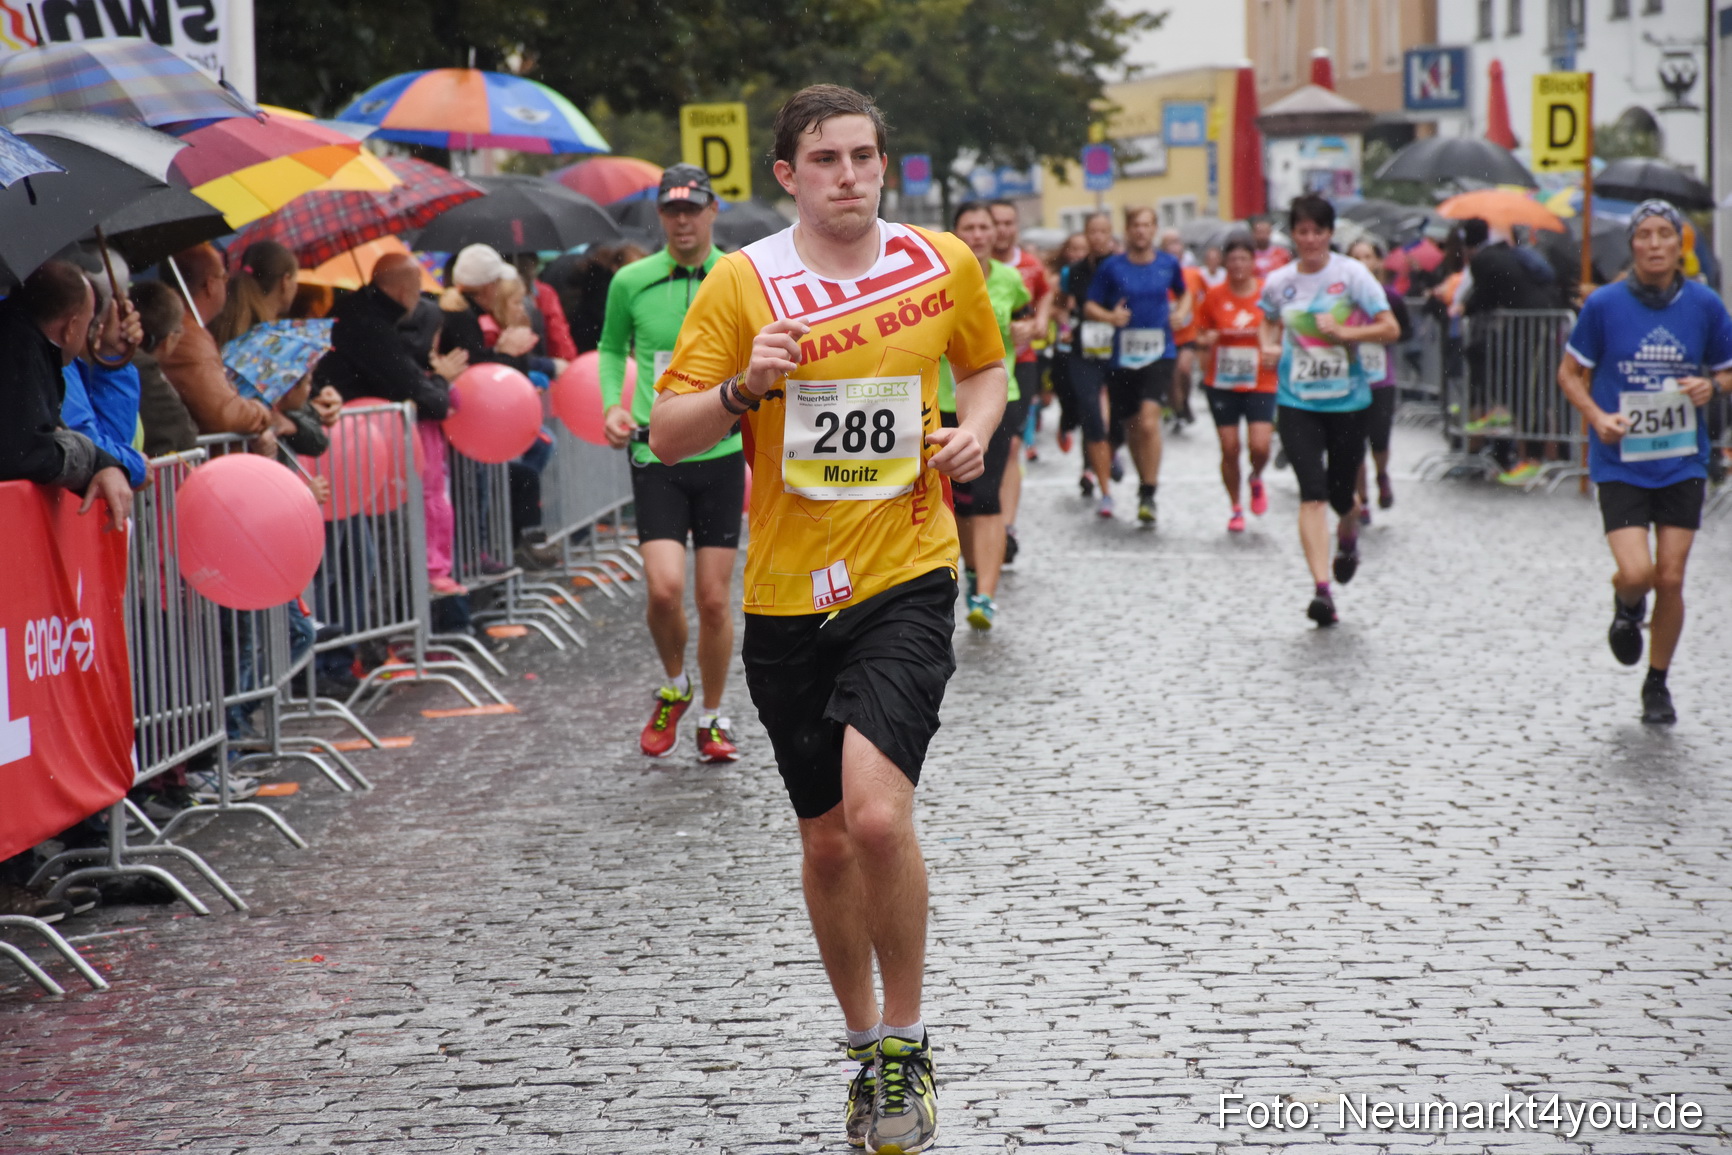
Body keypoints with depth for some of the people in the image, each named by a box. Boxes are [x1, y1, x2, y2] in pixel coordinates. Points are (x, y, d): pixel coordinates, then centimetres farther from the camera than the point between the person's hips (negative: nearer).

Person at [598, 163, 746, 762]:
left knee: (714, 599, 3)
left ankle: (714, 719, 20)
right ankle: (674, 688, 15)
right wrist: (612, 405, 2)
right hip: (655, 454, 0)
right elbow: (612, 347, 17)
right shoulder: (631, 282, 1)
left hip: (721, 453, 0)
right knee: (665, 589, -14)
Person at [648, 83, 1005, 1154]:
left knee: (877, 814, -21)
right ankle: (867, 1049, 31)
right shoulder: (743, 281, -3)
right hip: (787, 593, 2)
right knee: (827, 842, 10)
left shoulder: (945, 264, 1)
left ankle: (906, 1043, -1)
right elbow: (666, 434, -3)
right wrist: (744, 388, -21)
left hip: (906, 575, -1)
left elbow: (985, 365, 20)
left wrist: (975, 428, -1)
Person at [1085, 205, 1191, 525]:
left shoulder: (1168, 264, 4)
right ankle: (1144, 482, 35)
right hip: (1123, 355, 1)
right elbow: (1089, 307, 3)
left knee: (1149, 420, -19)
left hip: (1160, 354, -1)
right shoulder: (1112, 267, -1)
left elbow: (1184, 292, 23)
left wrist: (1181, 313, 3)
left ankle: (1148, 496, -16)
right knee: (1131, 426, 12)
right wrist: (1110, 316, -16)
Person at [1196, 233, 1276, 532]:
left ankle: (1256, 479, 21)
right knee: (1229, 448, 2)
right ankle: (1236, 509, 19)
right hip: (1222, 384, 1)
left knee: (1260, 446, -14)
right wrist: (1206, 340, -12)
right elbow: (1201, 335, 10)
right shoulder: (1214, 296, 0)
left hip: (1261, 384, -1)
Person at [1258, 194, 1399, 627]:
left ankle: (1348, 538, 48)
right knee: (1312, 493, -14)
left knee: (1341, 494, 10)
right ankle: (1322, 589, -17)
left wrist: (1342, 332, -19)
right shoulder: (1279, 282, 3)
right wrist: (1268, 346, 3)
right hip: (1296, 401, 1)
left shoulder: (1351, 274, -6)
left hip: (1347, 400, -1)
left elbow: (1390, 329, -8)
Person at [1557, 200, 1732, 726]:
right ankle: (1626, 608, 23)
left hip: (1682, 462, 2)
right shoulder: (1604, 304, -7)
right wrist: (1598, 416, -14)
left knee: (1671, 579, 2)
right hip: (1620, 462, -2)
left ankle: (1657, 684, 24)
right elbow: (1570, 373, 3)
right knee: (1636, 573, -16)